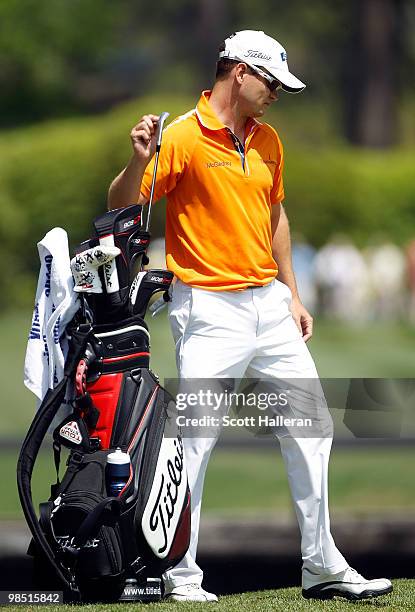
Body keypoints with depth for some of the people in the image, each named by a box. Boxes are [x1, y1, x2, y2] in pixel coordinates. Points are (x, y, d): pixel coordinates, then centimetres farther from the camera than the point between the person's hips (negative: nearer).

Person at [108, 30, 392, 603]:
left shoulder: (268, 140, 13)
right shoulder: (183, 136, -9)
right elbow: (121, 207, -11)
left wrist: (291, 294, 19)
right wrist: (139, 161, -30)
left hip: (269, 305, 7)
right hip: (210, 311, -7)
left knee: (310, 430, 7)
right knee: (193, 441, -7)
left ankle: (322, 567, 15)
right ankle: (181, 574, 4)